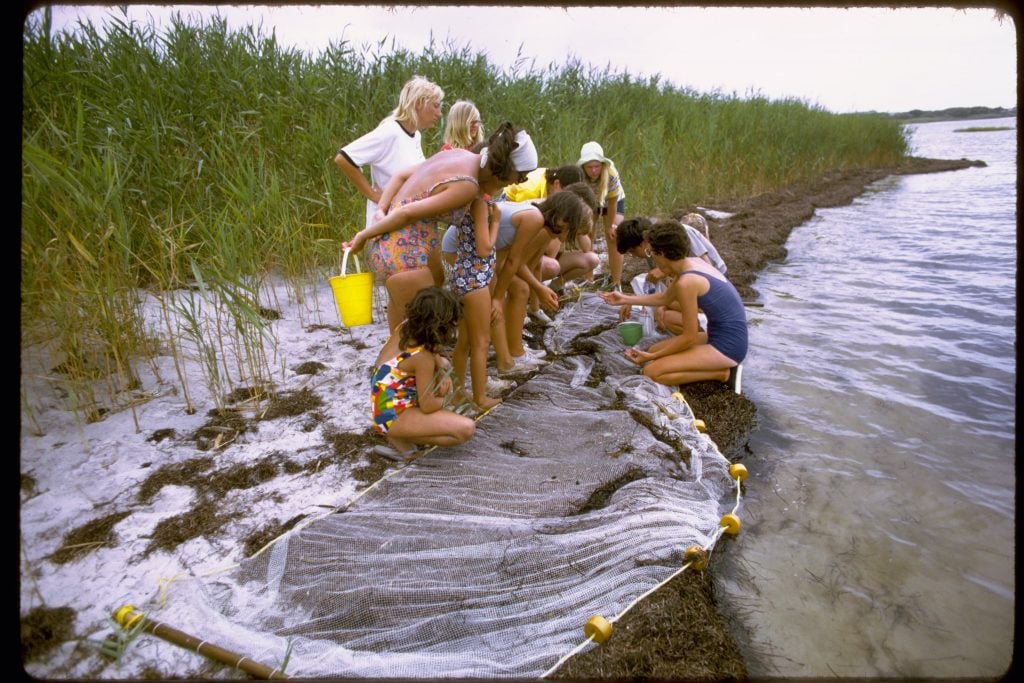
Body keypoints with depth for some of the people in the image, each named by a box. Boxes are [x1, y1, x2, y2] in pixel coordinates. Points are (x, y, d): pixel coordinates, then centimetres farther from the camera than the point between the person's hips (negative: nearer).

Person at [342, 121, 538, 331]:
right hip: (402, 253, -10)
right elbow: (407, 213, -22)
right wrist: (364, 236, -11)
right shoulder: (467, 185, -21)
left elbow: (400, 175, 11)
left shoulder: (459, 154, 7)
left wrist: (380, 212, 2)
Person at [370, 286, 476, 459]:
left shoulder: (405, 327, -4)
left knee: (443, 363, 21)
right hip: (392, 416, -9)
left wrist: (442, 372, -1)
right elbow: (428, 406, -20)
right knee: (466, 428, -20)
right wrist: (442, 400, 2)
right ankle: (400, 438, -7)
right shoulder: (422, 357, -27)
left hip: (384, 403, 9)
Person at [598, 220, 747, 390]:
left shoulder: (686, 283, -24)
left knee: (652, 371, -13)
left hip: (727, 347, -9)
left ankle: (724, 373, -4)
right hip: (726, 337, 9)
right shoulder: (692, 263, 3)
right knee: (655, 349, 16)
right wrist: (625, 299, 25)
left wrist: (651, 356, -8)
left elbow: (689, 337, -17)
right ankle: (723, 364, 11)